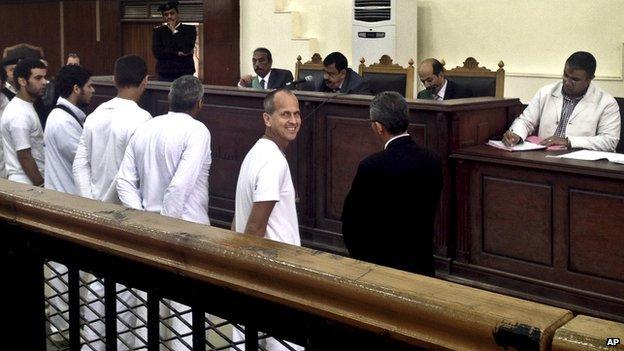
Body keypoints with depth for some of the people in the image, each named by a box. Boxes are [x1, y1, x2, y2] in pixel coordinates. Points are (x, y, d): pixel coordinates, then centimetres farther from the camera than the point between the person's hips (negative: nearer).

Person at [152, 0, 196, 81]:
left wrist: (174, 31, -4)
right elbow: (157, 52, -4)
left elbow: (187, 48, -11)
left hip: (185, 74, -1)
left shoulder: (189, 29, 5)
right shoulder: (158, 31, 9)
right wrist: (178, 53, -9)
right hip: (164, 76, 1)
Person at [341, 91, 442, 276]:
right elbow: (429, 214, 7)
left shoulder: (371, 167, -20)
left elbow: (351, 220, -9)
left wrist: (358, 255, 8)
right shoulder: (432, 162, -4)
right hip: (422, 265, 5)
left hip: (381, 265, -5)